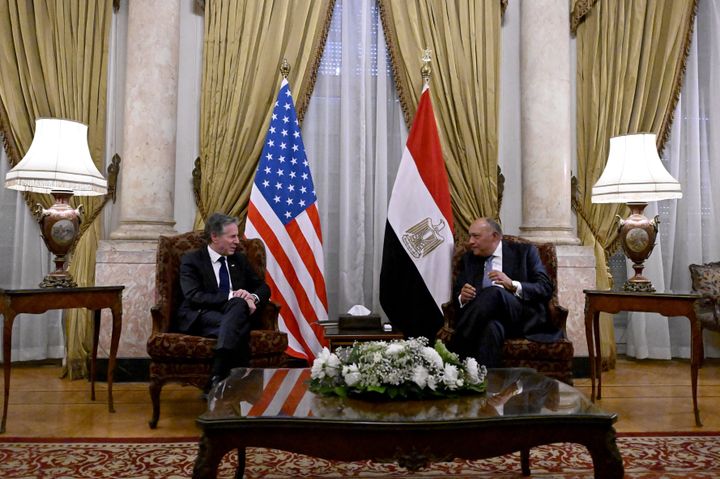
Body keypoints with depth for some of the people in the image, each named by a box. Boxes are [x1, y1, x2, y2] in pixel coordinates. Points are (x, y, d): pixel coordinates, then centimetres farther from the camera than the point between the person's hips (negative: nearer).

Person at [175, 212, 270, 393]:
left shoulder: (239, 259, 19)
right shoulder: (191, 260, 3)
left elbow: (264, 288, 17)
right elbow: (193, 297, -12)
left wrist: (253, 297, -8)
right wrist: (230, 297, -23)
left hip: (236, 313, 4)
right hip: (200, 318, -4)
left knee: (239, 304, -34)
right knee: (239, 327, -35)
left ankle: (216, 382, -39)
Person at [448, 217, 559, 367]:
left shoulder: (524, 251, 11)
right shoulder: (468, 258, 21)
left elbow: (546, 288, 2)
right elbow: (457, 292, 17)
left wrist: (513, 285, -15)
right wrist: (462, 297, -8)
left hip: (523, 317, -1)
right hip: (485, 318, 2)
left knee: (494, 292, -35)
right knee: (492, 327, -37)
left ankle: (454, 352, -35)